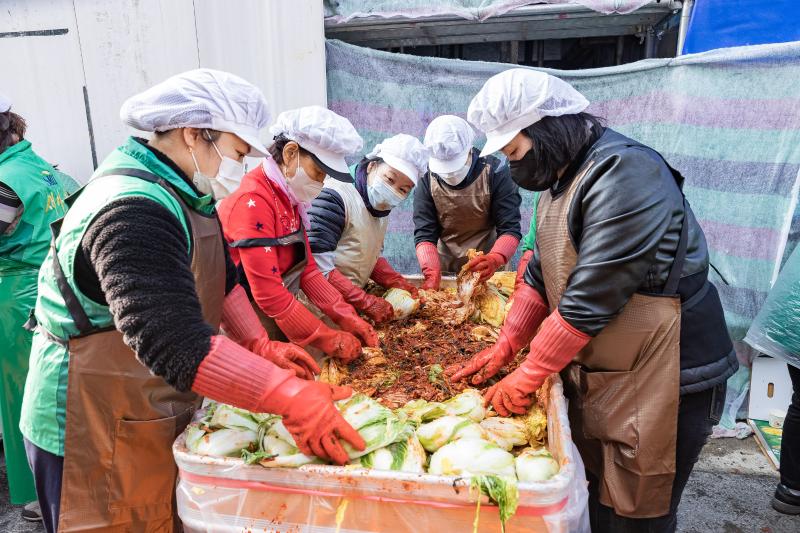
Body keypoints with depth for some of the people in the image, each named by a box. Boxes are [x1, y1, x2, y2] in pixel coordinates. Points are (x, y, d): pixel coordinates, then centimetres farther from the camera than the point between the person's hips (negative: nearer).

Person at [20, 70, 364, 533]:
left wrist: (261, 347, 0)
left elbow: (220, 280, 11)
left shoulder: (184, 193, 4)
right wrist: (289, 398, -37)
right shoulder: (132, 212, -28)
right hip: (100, 431, -8)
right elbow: (175, 342, -37)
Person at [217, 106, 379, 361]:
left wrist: (349, 320, -2)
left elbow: (307, 270, 6)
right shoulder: (253, 202, -23)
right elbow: (269, 294, -25)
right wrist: (331, 341, -18)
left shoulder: (290, 199, 5)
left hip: (279, 321, 8)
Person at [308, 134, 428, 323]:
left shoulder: (381, 206, 8)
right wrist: (366, 302, -22)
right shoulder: (335, 196, -19)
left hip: (349, 306, 8)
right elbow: (318, 267, -24)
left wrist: (398, 284, -1)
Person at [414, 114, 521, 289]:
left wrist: (494, 260, -39)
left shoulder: (496, 172, -18)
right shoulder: (427, 178, -13)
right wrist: (432, 273, -31)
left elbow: (510, 229, -19)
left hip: (486, 267, -1)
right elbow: (424, 234, -14)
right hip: (444, 267, 2)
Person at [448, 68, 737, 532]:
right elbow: (542, 276, 10)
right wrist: (502, 351, 5)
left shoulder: (624, 173, -23)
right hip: (595, 373, 8)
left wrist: (526, 378, -15)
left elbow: (588, 301, -25)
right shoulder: (562, 177, 7)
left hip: (660, 383, -8)